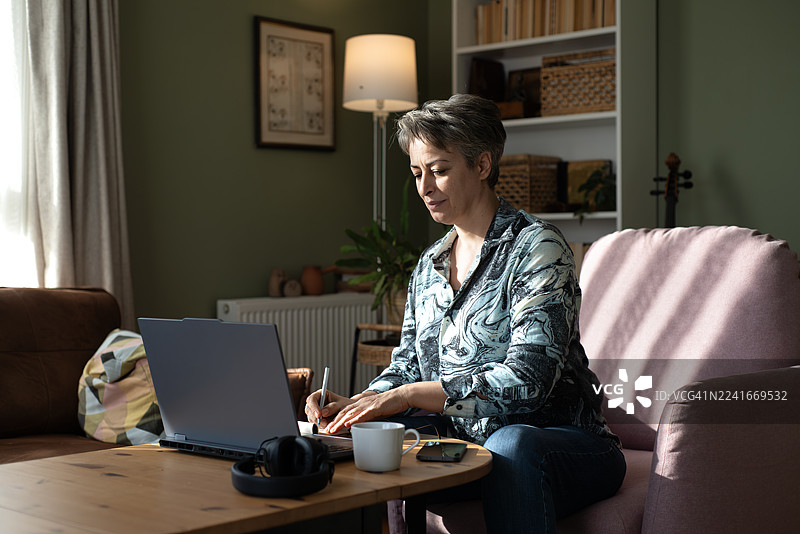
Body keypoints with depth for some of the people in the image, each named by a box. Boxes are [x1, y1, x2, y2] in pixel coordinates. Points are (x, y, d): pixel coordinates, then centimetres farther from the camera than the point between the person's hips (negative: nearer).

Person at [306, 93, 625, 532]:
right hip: (465, 445, 6)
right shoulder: (430, 265, 13)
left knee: (509, 443, -39)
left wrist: (407, 395, -27)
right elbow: (408, 367, 14)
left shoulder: (536, 246, -10)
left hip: (563, 443, -6)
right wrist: (358, 404, -8)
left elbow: (528, 380, -22)